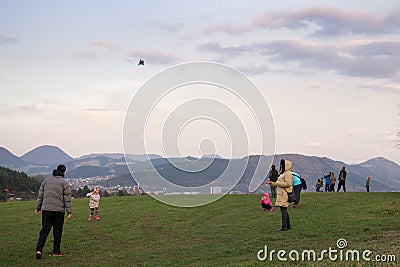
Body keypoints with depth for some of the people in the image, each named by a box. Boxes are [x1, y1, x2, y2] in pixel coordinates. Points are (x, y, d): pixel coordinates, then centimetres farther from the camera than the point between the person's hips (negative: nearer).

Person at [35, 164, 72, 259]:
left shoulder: (46, 181, 11)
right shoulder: (64, 183, -1)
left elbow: (40, 195, 13)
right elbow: (67, 199, -4)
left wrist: (38, 207, 20)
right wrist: (69, 212, -2)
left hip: (46, 210, 3)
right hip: (59, 210, -3)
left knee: (44, 230, 3)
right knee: (57, 231, 7)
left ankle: (39, 250, -10)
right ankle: (56, 251, 12)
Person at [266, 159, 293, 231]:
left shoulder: (288, 174, -11)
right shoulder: (283, 173, 21)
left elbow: (288, 183, -22)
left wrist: (277, 183, -16)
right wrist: (272, 183, 15)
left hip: (284, 195, -10)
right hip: (281, 195, 10)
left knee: (283, 210, -9)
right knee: (284, 210, 14)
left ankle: (284, 227, -8)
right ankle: (288, 225, 21)